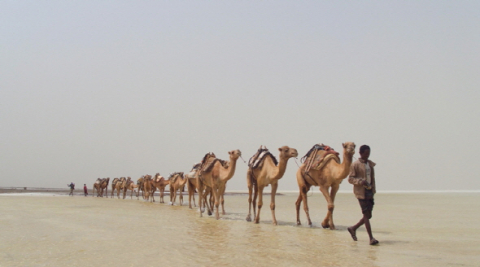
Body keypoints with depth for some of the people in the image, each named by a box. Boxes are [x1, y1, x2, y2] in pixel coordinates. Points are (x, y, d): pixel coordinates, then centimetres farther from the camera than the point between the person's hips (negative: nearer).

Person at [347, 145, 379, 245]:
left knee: (368, 215, 8)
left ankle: (353, 228, 28)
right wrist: (360, 181, -24)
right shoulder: (355, 165, -6)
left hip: (369, 191, 7)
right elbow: (350, 178, -8)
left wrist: (373, 190, 15)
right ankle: (371, 238, -5)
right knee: (366, 215, -8)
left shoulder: (370, 164, 13)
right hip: (361, 192, -7)